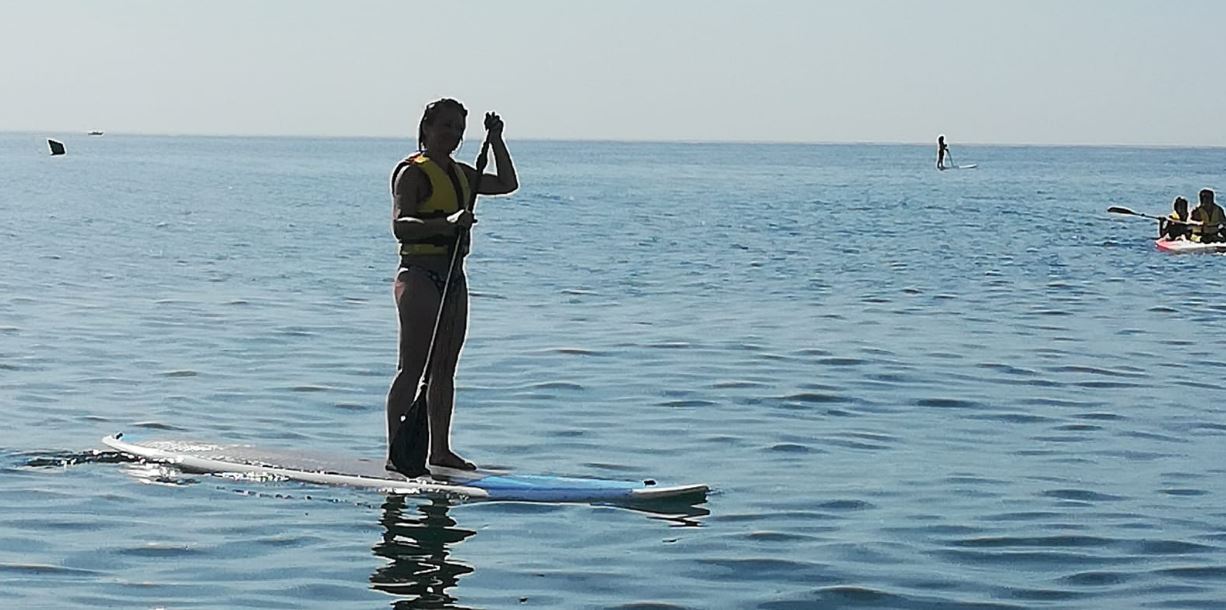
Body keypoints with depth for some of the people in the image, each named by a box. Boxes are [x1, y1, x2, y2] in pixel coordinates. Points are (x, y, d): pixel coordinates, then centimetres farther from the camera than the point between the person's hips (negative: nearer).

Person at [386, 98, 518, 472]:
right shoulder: (412, 173, -10)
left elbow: (507, 184, 27)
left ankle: (440, 450, 17)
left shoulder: (459, 173, 16)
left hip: (453, 278, 9)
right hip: (419, 276, -9)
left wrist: (496, 141, 17)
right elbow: (400, 225, -23)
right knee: (412, 368, -11)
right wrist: (446, 223, -37)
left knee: (444, 369, 11)